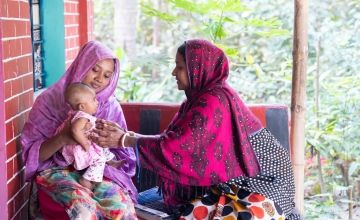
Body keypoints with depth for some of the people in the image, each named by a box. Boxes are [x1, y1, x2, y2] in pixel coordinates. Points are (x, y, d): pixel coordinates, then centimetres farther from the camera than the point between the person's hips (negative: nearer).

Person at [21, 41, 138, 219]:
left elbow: (123, 153, 7)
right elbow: (33, 154, -6)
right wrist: (62, 138, -24)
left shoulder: (111, 106, 7)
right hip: (57, 171, -3)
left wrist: (113, 140, -15)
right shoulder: (50, 100, -2)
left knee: (121, 205, -29)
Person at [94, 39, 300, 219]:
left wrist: (124, 140, -14)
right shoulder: (203, 96, 10)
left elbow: (178, 145, -22)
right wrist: (125, 133, 1)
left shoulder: (214, 100, -18)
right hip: (237, 180, 9)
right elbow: (173, 138, 7)